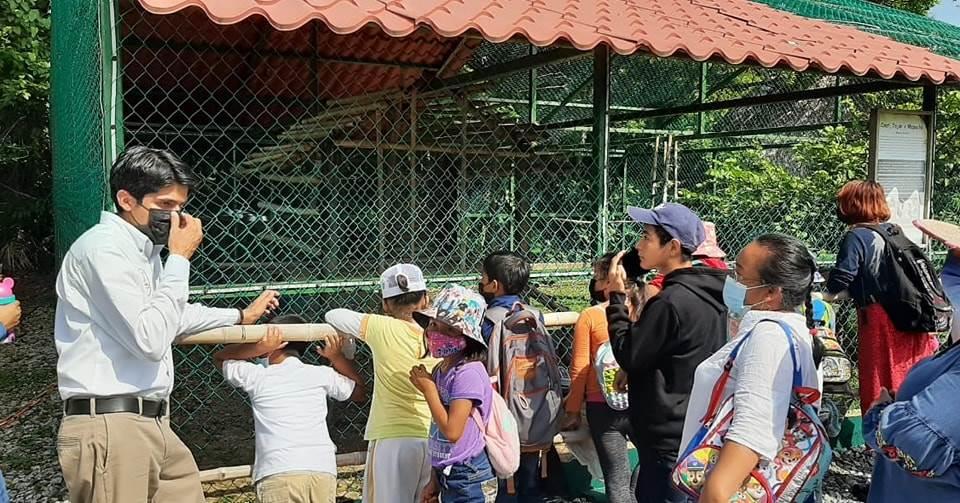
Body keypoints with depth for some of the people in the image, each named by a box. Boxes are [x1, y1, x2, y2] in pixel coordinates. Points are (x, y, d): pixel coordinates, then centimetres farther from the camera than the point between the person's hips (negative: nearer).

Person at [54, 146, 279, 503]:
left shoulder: (144, 249, 16)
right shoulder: (104, 247, -13)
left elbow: (172, 317, 35)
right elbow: (150, 340, -20)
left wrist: (239, 316, 42)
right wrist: (180, 259, -13)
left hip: (151, 424, 9)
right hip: (111, 428, -9)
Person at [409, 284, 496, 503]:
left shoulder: (468, 373, -19)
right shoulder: (441, 370, 5)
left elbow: (452, 431, -25)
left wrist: (428, 389, -15)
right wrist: (435, 479, 16)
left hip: (468, 479, -8)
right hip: (448, 477, 8)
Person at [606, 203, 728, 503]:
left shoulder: (671, 301, -22)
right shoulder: (710, 295, 7)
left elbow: (628, 356, -14)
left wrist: (617, 298, -10)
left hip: (670, 439, -9)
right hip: (700, 431, 9)